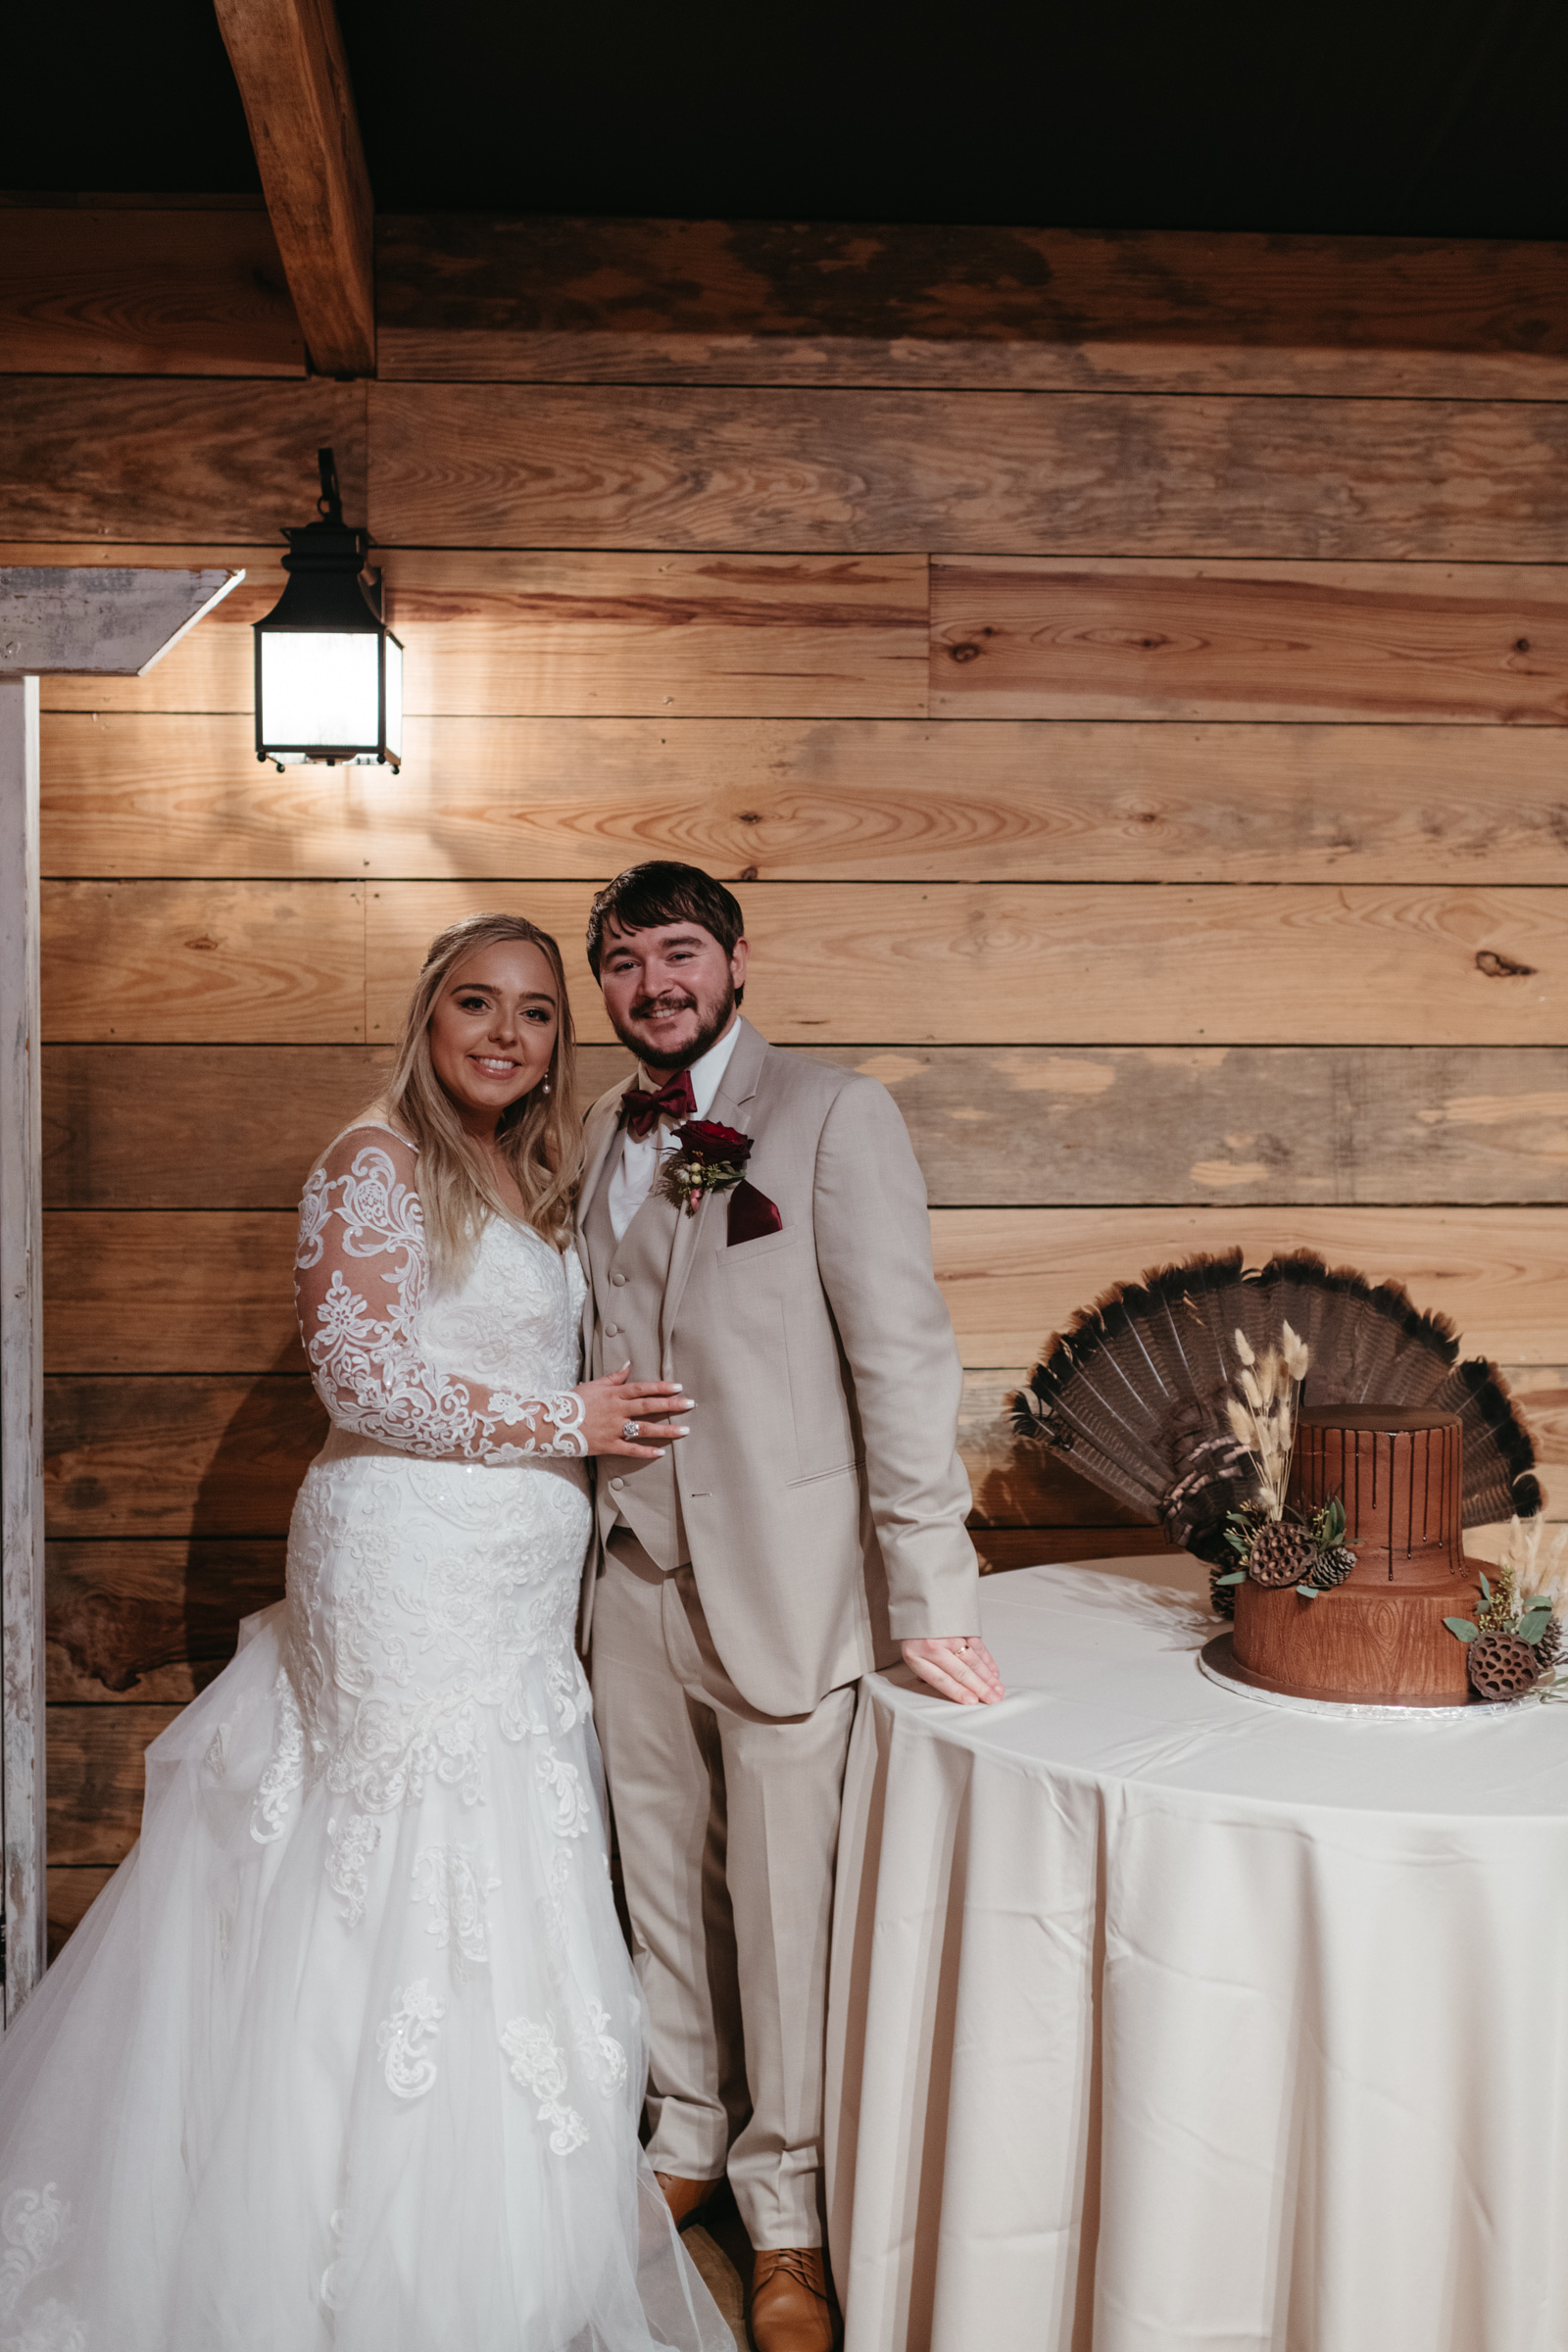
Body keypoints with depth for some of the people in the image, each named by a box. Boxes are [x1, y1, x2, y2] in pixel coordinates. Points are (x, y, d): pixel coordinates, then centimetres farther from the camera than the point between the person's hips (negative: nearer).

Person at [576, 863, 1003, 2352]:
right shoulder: (602, 1138, 10)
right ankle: (689, 2138, 40)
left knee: (784, 1907, 5)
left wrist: (929, 1590, -17)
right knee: (664, 1887, 18)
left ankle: (786, 2215, 25)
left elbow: (903, 1353, -13)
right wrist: (588, 1529, 12)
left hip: (784, 1585, -5)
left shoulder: (835, 1116, -8)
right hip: (634, 1578, 5)